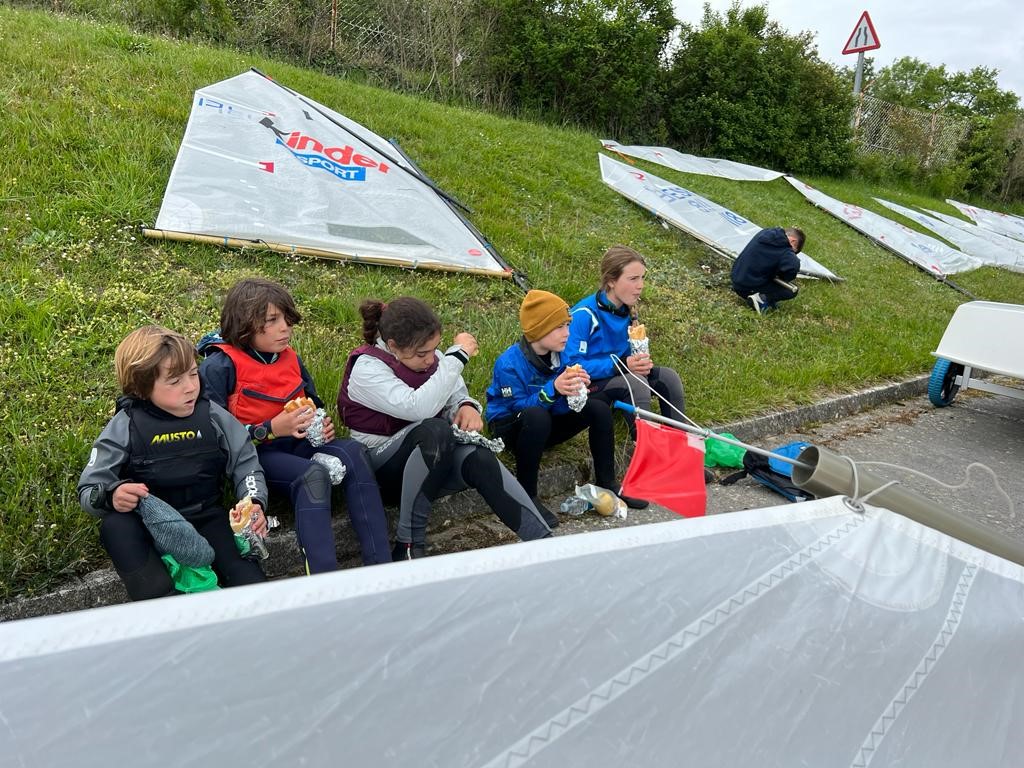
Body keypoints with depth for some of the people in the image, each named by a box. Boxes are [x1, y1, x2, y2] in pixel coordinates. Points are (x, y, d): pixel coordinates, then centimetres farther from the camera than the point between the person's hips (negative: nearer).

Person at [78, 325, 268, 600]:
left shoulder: (212, 415, -3)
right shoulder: (125, 427, -8)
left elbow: (245, 462, 3)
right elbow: (88, 490, -6)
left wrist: (255, 503, -15)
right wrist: (111, 496, -30)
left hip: (206, 517, 0)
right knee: (114, 525, -34)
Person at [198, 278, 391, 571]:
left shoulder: (290, 358, 11)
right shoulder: (219, 367, -9)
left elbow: (314, 403, 24)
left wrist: (323, 423, 1)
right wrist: (271, 429, -22)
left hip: (296, 444, 6)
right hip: (253, 454, -6)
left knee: (352, 451, -24)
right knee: (313, 474, -35)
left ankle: (381, 566, -29)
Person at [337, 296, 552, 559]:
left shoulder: (432, 357, 3)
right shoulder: (367, 368, -15)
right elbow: (419, 407, -30)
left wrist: (467, 408, -17)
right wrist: (457, 355, -25)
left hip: (436, 462, 5)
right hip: (384, 469, -5)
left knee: (478, 457, -29)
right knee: (434, 429, -36)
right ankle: (409, 545, -27)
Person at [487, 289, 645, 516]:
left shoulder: (559, 355, -6)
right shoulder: (509, 364, -25)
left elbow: (563, 408, -6)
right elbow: (521, 407, -27)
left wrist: (575, 388, -27)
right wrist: (553, 389, -40)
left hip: (546, 427, 7)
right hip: (511, 426, -6)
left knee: (599, 408, -9)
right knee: (537, 415, -40)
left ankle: (607, 484, 1)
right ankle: (526, 494, -25)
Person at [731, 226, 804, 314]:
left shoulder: (763, 233, 4)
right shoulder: (784, 251, -17)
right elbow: (793, 267, -35)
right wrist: (781, 277, -12)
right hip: (750, 288, -7)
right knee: (792, 290, 1)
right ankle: (762, 299, -10)